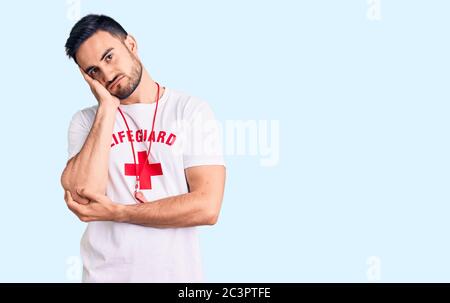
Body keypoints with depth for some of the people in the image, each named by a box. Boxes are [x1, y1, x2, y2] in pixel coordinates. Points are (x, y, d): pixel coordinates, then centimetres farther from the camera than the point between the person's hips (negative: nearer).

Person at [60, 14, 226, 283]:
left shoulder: (193, 110, -6)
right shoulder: (86, 121, 0)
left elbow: (206, 207, -15)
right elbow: (83, 194, -17)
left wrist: (114, 212, -14)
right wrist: (107, 107, -12)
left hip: (177, 272, -1)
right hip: (104, 273, 1)